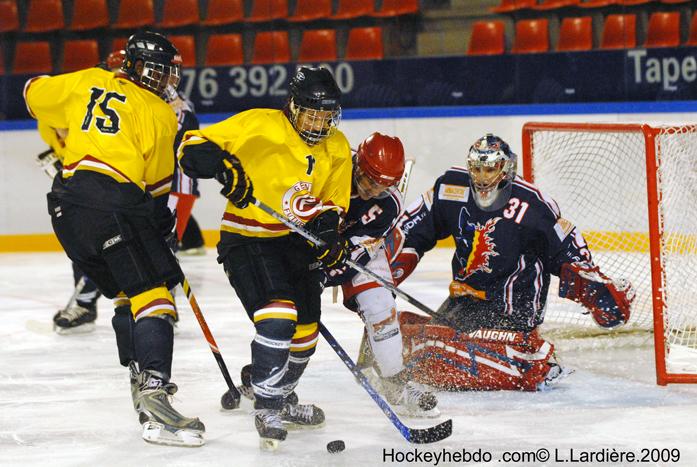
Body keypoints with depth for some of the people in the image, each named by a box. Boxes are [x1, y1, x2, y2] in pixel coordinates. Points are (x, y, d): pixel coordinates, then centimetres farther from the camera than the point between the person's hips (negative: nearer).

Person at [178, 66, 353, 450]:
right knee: (278, 314, -25)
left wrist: (328, 232, -11)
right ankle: (266, 408, -15)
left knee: (306, 328, 14)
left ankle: (281, 396, 40)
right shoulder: (260, 126, -17)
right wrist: (222, 166, -39)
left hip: (296, 241, 7)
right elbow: (193, 147, -19)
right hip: (247, 238, -7)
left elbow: (333, 203, 10)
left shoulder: (337, 149, 2)